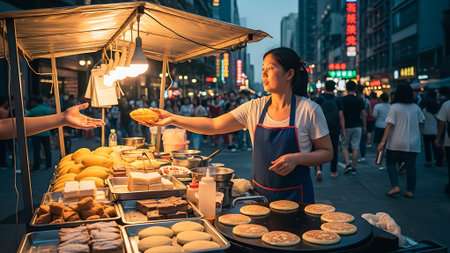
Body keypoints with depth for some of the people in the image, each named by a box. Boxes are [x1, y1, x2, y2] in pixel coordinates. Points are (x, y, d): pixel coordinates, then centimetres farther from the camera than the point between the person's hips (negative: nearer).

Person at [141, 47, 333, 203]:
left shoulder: (309, 110, -9)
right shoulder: (255, 108, 0)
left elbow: (327, 153, -3)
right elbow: (214, 125, 0)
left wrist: (296, 158, -21)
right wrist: (173, 119, -7)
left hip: (294, 196, -3)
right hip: (259, 192, 4)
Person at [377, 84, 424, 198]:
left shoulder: (394, 107, -8)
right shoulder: (416, 108, 4)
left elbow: (389, 125, -13)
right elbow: (420, 124, 11)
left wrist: (383, 141, -13)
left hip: (396, 143, -3)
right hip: (413, 143, 4)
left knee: (391, 163, 10)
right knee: (411, 166, 9)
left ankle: (395, 186, -2)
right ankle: (410, 191, 13)